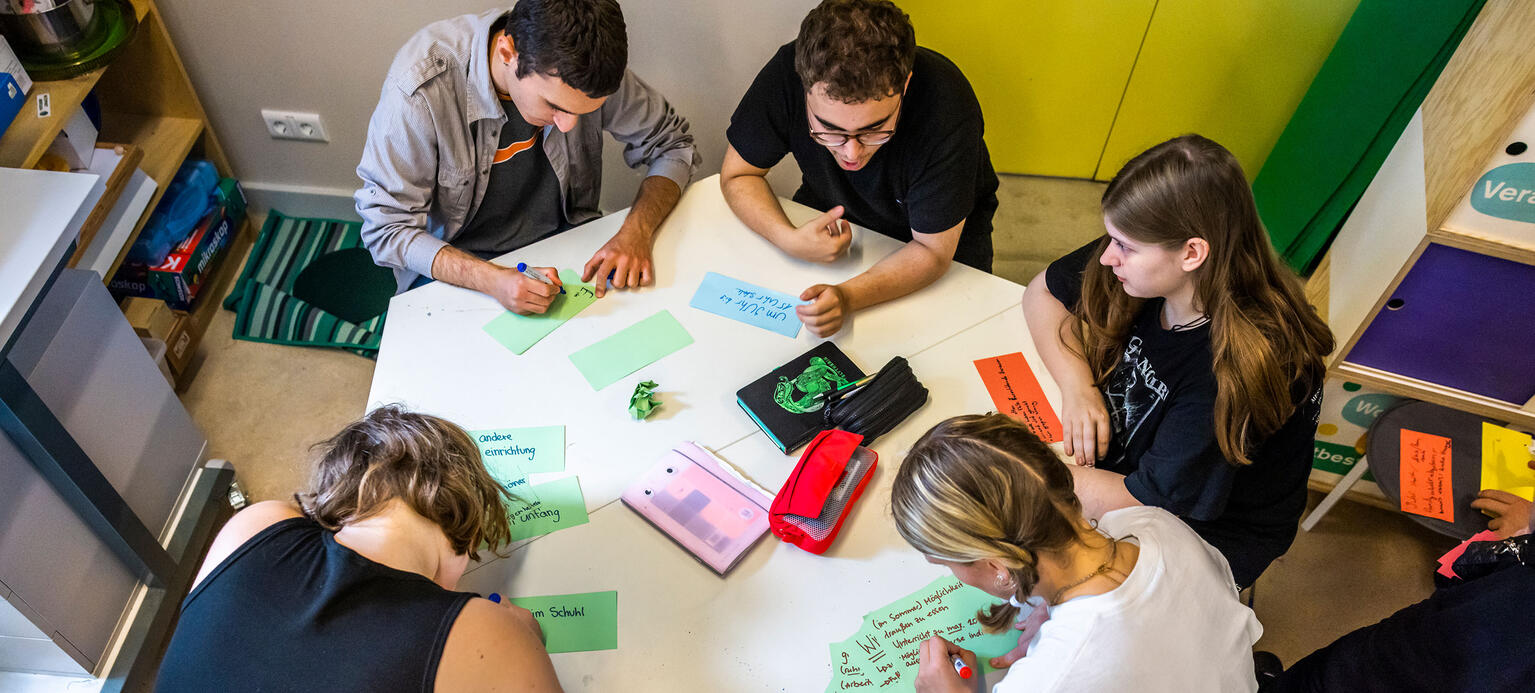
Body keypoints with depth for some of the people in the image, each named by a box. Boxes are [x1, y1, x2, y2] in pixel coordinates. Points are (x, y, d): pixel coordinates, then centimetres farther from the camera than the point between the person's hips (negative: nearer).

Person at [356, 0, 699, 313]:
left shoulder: (590, 68, -19)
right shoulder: (420, 88, -29)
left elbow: (672, 145, -5)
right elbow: (387, 227, -20)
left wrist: (636, 233, -24)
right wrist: (491, 280, -36)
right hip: (456, 261, -3)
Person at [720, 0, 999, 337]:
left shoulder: (947, 110, -38)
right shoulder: (786, 75, -32)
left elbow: (932, 251, -28)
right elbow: (737, 175, -16)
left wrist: (847, 297, -44)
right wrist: (789, 239, -33)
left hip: (941, 227, -3)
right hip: (831, 217, 3)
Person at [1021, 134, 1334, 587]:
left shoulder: (1237, 368, -35)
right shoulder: (1145, 266, -17)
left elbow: (1145, 502, -29)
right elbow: (1042, 292, 1)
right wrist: (1077, 385, -15)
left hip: (1208, 531, -6)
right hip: (1120, 458, 6)